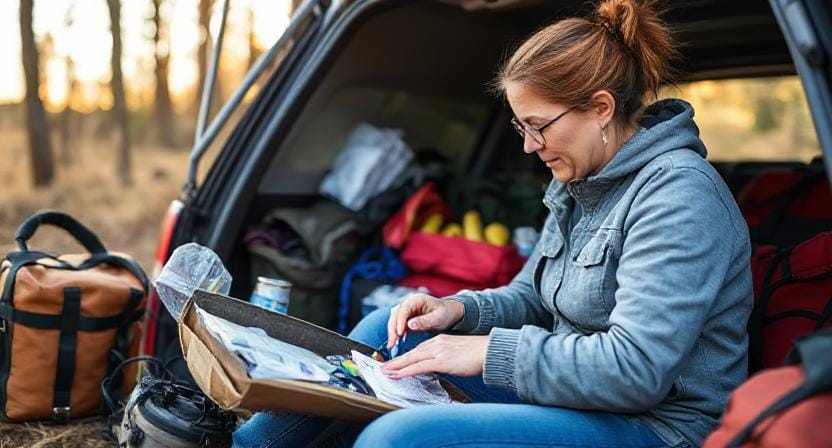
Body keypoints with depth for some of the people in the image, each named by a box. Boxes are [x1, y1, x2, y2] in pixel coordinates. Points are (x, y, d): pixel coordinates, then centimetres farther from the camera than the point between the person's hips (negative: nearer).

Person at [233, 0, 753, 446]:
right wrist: (459, 309, -3)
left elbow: (636, 368, -27)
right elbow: (530, 297, 17)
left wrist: (490, 350, -22)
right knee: (387, 331, 7)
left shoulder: (679, 193, -20)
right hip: (574, 393, 9)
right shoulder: (580, 185, 9)